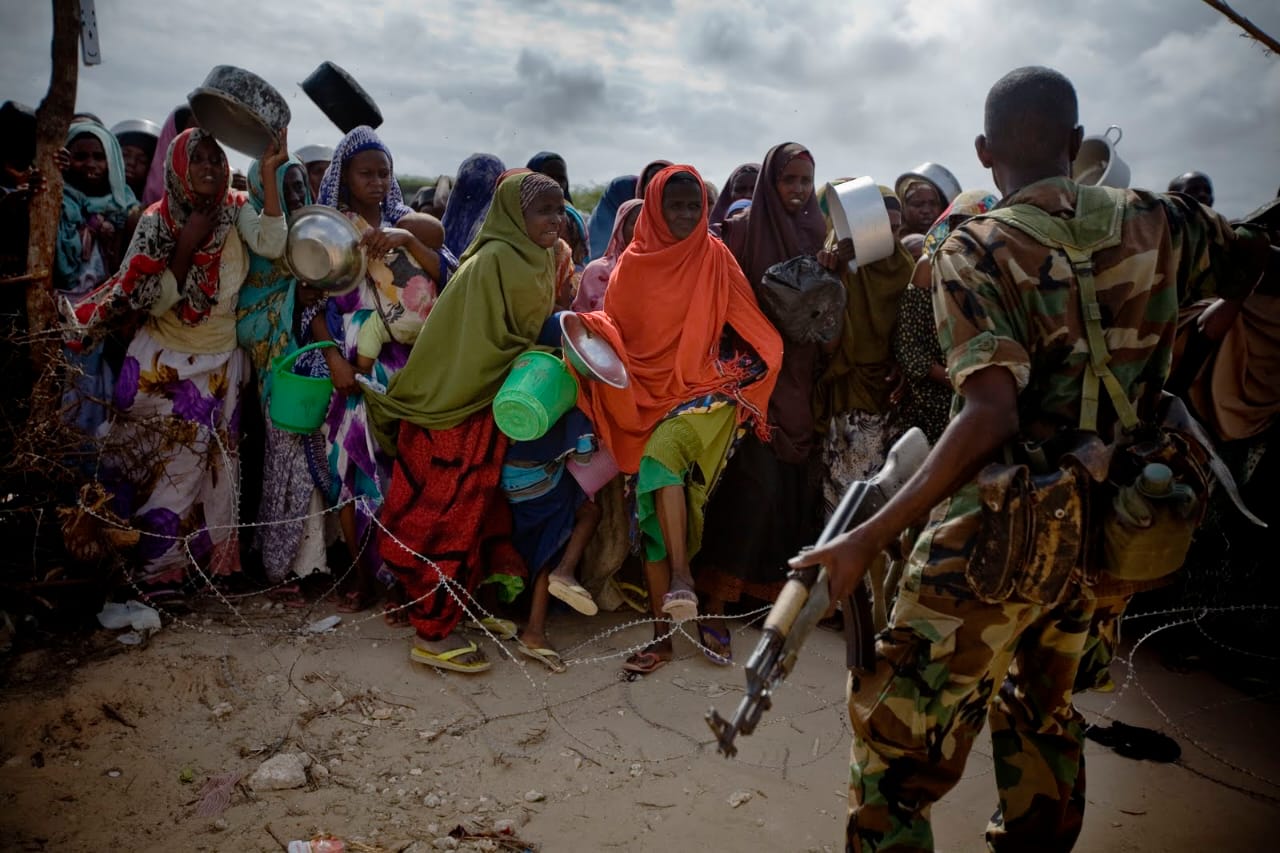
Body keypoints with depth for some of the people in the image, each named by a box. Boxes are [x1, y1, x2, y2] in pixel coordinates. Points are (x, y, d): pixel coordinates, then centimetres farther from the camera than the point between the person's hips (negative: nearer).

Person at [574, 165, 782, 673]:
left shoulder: (715, 258, 5)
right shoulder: (633, 262, 9)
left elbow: (750, 329, 5)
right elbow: (613, 327, 9)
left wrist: (741, 377, -8)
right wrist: (594, 335, -12)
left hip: (705, 389, -2)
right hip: (648, 393, 2)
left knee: (662, 452, -32)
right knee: (653, 501, -7)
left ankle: (681, 576, -26)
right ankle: (662, 632, -2)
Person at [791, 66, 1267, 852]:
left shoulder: (974, 249, -13)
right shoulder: (1152, 221, 4)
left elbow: (993, 417, -25)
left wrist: (869, 539, -25)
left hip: (1000, 538, -6)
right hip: (1103, 531, 7)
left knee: (895, 733, 2)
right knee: (1043, 711, 27)